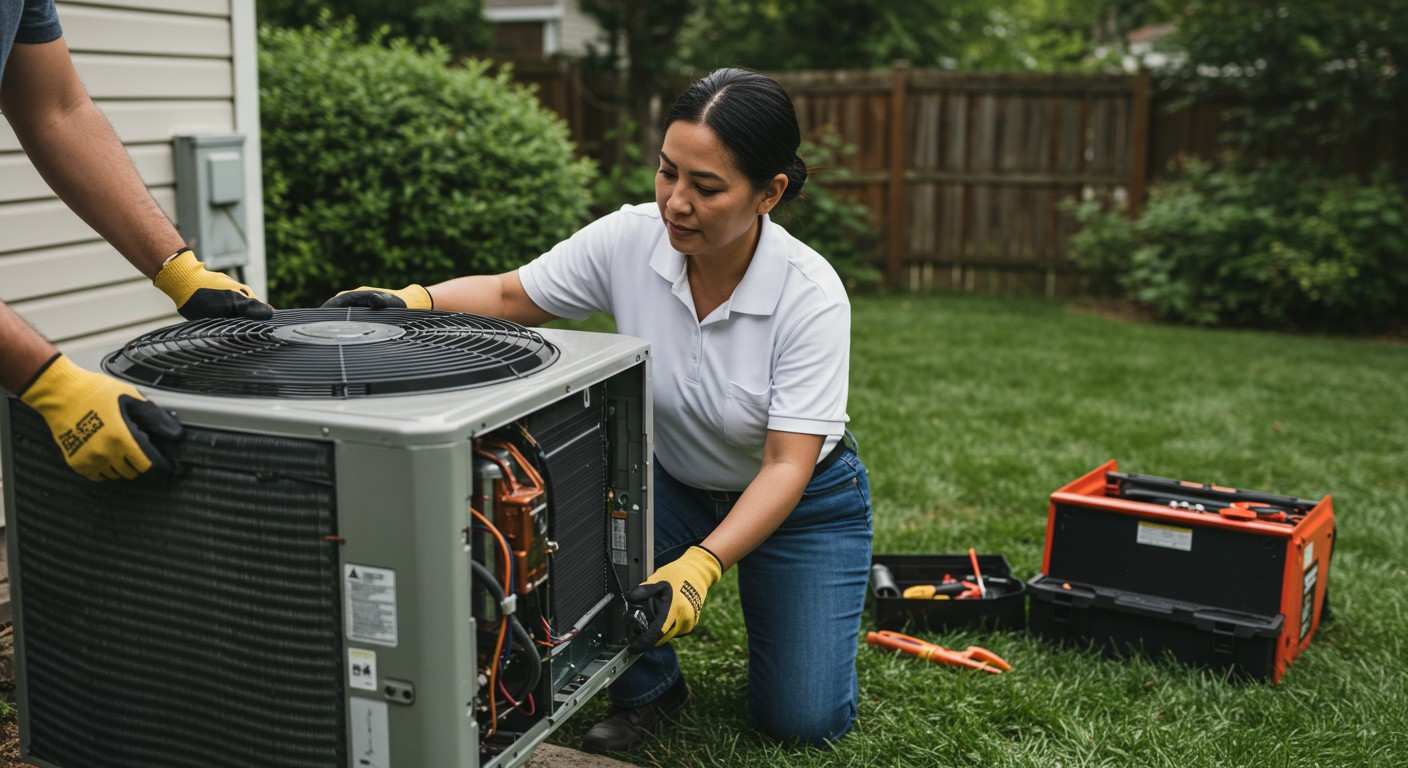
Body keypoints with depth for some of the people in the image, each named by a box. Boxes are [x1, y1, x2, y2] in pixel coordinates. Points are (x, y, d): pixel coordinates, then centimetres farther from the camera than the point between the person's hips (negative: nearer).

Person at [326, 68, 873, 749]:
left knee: (803, 719, -8)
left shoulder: (811, 295, -30)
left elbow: (787, 464, -31)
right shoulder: (629, 239, -21)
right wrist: (412, 301, -28)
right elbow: (510, 296, -9)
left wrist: (698, 567, -44)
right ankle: (647, 688, -4)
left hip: (800, 499, -2)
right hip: (673, 484, 3)